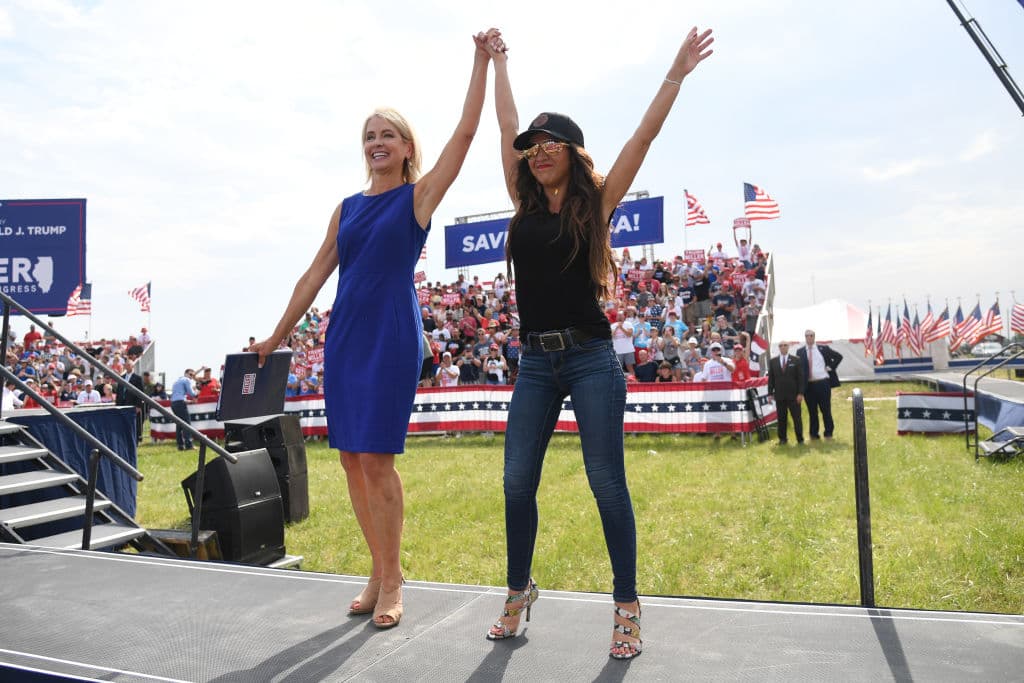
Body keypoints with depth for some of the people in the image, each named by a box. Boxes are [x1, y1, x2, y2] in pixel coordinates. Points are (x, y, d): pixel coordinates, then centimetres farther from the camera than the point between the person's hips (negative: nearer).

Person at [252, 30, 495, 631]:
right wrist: (278, 336, 17)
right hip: (344, 336, 6)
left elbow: (466, 133, -5)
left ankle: (393, 581, 9)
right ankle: (379, 571, 20)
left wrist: (482, 60, -5)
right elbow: (316, 274, 17)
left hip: (393, 336, -6)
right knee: (351, 459, 6)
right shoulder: (347, 208, 16)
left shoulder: (420, 195, 3)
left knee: (377, 459, -7)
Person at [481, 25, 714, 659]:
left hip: (590, 358, -4)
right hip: (536, 362, 4)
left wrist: (677, 74, 2)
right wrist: (499, 64, 27)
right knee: (517, 482, 5)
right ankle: (520, 591, 25)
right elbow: (508, 127, 18)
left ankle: (628, 606, 15)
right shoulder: (527, 205, 11)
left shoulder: (596, 203, 3)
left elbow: (643, 137, 1)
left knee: (607, 483, 0)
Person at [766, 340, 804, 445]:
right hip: (779, 395, 2)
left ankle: (800, 438, 11)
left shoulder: (796, 360, 2)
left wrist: (800, 393, -8)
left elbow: (800, 377, -1)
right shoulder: (773, 361, 8)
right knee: (781, 418, 5)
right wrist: (770, 393, 2)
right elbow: (771, 378, 8)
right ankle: (782, 438, 14)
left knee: (797, 417, 1)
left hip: (793, 395, -2)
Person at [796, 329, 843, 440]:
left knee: (826, 410, 4)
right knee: (812, 411, 6)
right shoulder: (800, 352, 7)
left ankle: (828, 433, 15)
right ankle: (813, 434, 15)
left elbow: (839, 356, 11)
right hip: (808, 385, 0)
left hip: (823, 383, 0)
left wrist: (830, 367, 3)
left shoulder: (823, 349, 6)